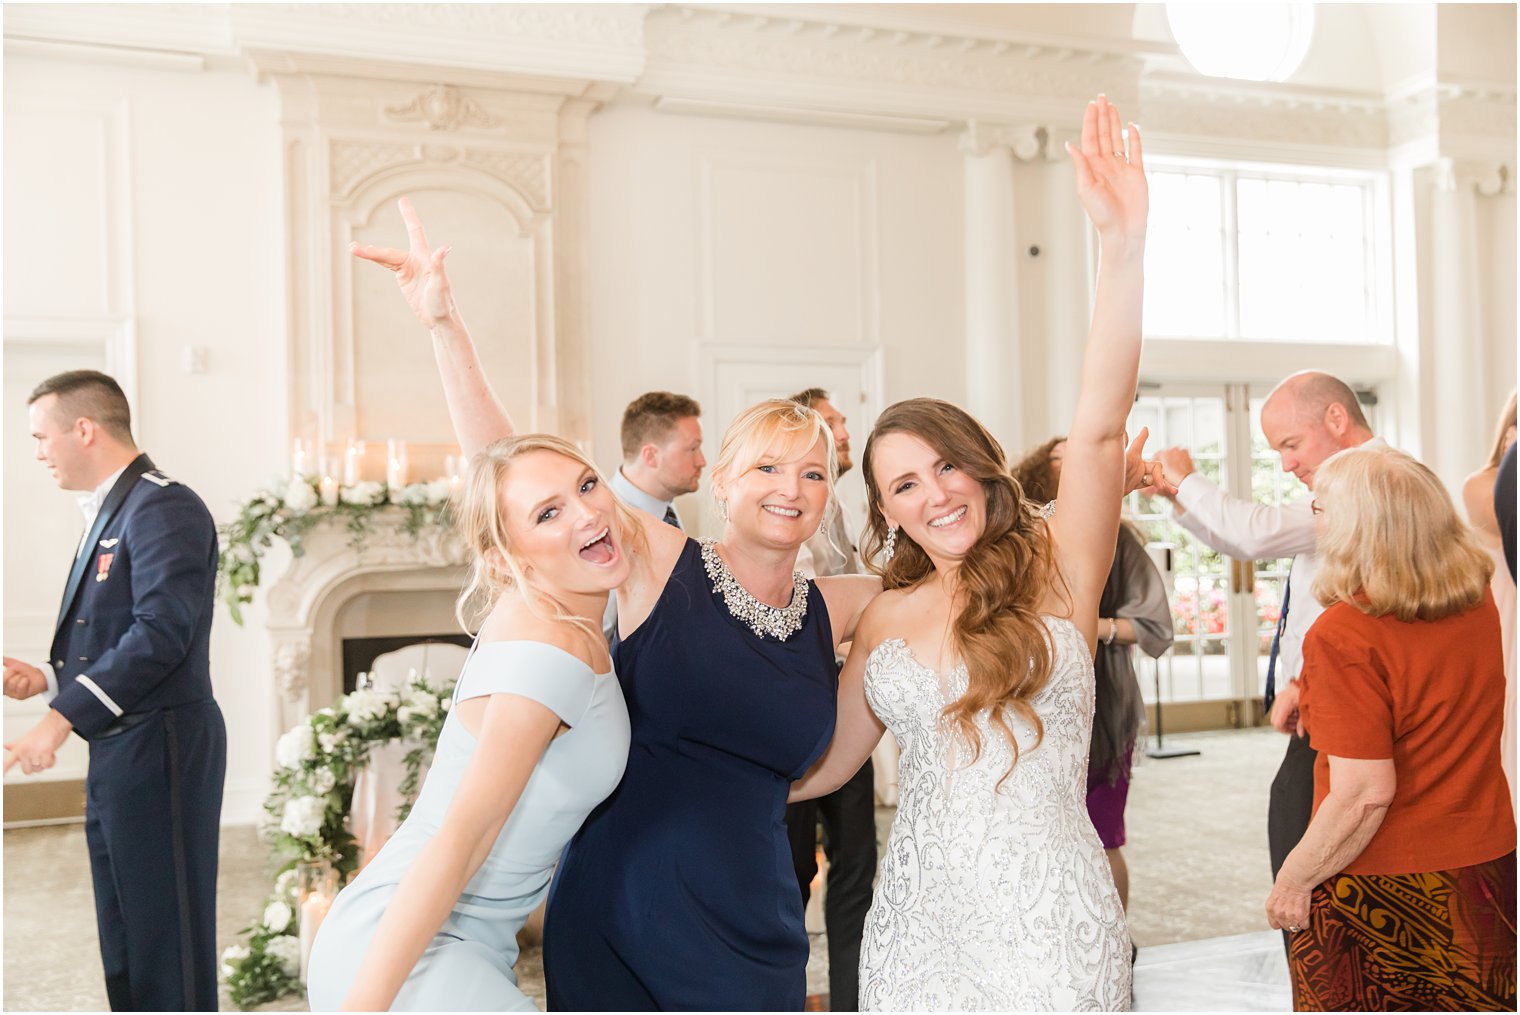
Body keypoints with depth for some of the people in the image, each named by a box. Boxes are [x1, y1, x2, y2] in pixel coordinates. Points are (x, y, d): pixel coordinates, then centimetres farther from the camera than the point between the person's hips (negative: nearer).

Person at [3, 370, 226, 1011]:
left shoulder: (164, 507, -13)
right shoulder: (110, 513, 18)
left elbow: (160, 633, -23)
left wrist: (60, 719, -24)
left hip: (160, 748, -10)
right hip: (117, 755, 10)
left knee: (167, 939, -2)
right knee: (125, 944, 18)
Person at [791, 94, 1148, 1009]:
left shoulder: (1057, 571, -5)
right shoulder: (887, 618, 5)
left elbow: (1099, 430, -20)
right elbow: (822, 763, 13)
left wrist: (1125, 244, -29)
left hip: (1045, 923, -3)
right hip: (915, 924, 4)